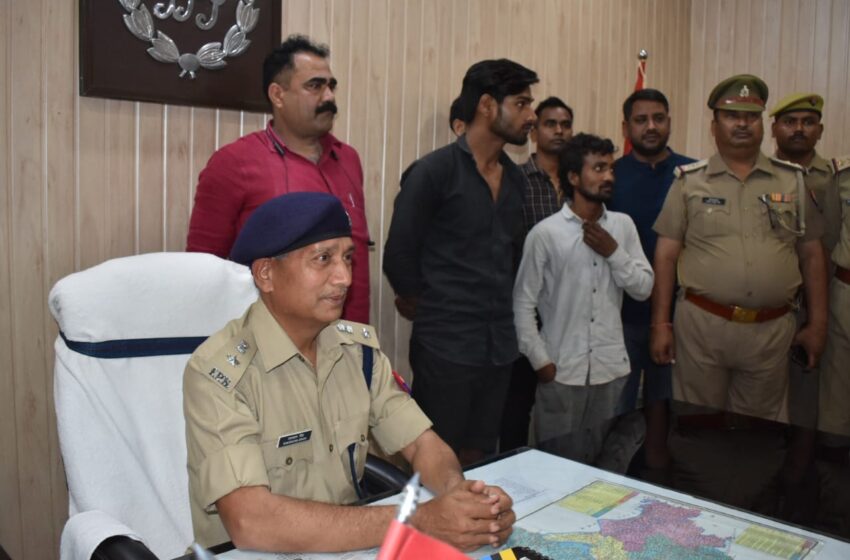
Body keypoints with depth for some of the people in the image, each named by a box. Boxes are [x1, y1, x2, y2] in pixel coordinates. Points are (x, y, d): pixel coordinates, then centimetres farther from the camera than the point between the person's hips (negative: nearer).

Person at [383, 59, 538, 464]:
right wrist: (431, 308, 4)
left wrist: (498, 307, 12)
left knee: (478, 460, 17)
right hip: (445, 344, -6)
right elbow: (399, 255, -8)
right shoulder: (434, 171, -11)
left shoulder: (514, 177, 10)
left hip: (501, 343, 6)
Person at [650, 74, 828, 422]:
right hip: (701, 325, -2)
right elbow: (666, 255, 0)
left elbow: (811, 254, 11)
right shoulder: (689, 181, 2)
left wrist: (817, 325, 9)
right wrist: (660, 324, -3)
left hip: (771, 329, 2)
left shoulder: (792, 181, 8)